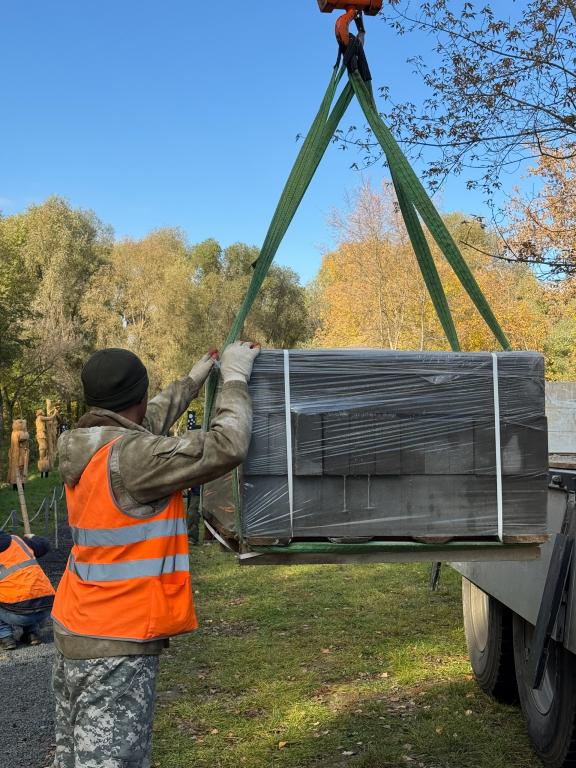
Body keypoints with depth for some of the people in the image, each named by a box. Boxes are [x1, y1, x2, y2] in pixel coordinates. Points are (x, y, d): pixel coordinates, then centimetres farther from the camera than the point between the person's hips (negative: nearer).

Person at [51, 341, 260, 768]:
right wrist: (235, 377, -8)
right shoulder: (128, 457, -22)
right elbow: (227, 446, -24)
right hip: (116, 646, -9)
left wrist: (195, 379, 34)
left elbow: (147, 425, 24)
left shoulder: (88, 448, 5)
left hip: (77, 633, 9)